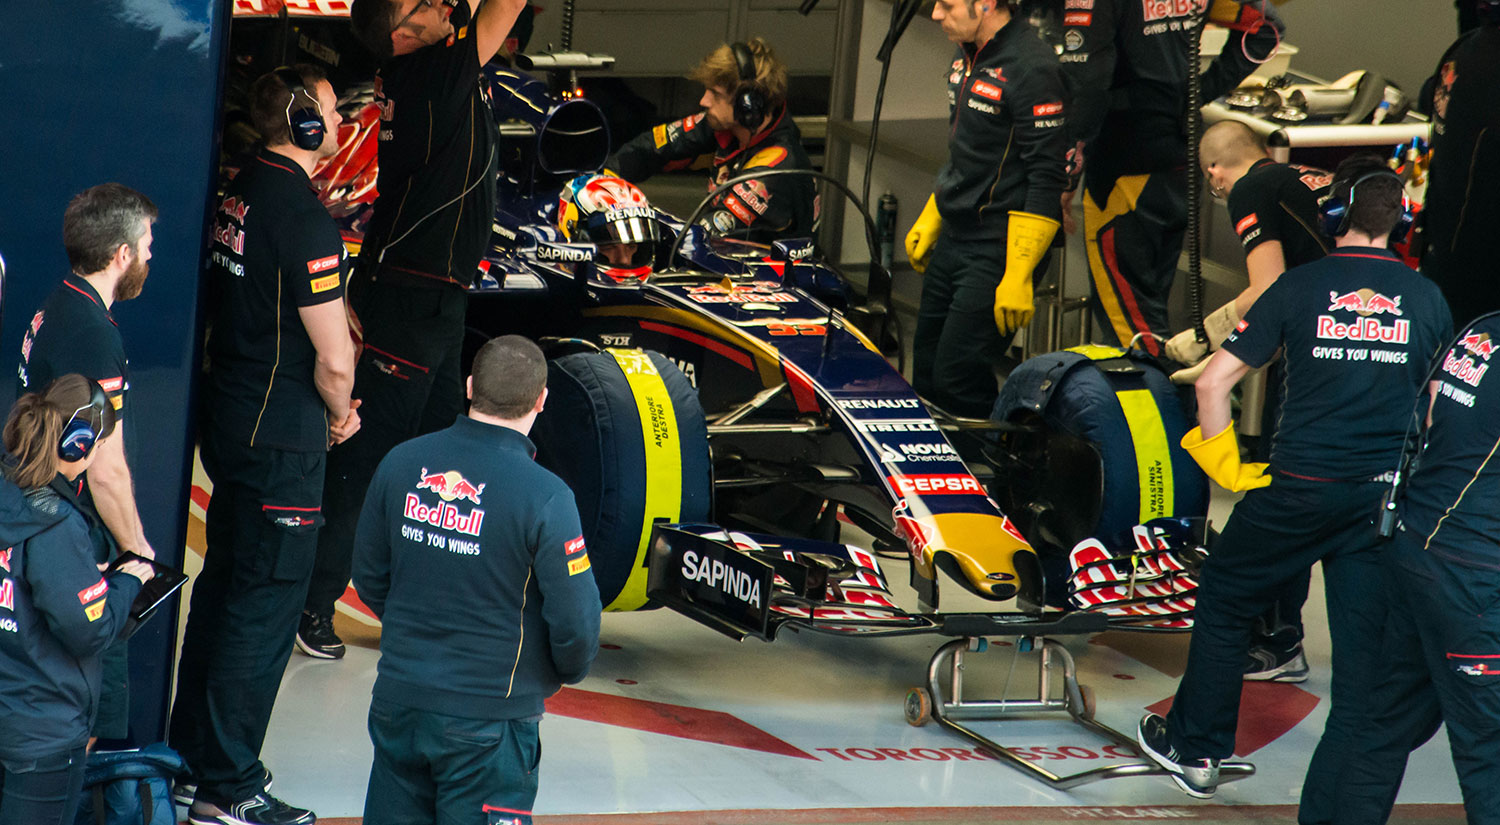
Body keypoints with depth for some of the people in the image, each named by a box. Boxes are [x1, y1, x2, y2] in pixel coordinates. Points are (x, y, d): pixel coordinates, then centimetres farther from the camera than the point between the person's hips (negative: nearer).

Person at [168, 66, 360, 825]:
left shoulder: (240, 193, 5)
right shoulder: (303, 219, -21)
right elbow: (334, 359, -22)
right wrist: (340, 415, -1)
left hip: (228, 421, 9)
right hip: (282, 443, -9)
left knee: (221, 587, 19)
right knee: (265, 606, -1)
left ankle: (192, 757, 29)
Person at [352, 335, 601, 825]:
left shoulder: (401, 464, -2)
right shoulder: (544, 498, -17)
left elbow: (369, 580, 9)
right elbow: (575, 624, -12)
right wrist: (564, 673, 9)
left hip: (399, 700, 4)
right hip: (486, 718, -4)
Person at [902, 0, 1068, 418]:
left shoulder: (1032, 69, -19)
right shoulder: (967, 57, 11)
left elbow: (1046, 181, -20)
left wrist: (1019, 276, -22)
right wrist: (929, 222, 25)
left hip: (996, 251, -9)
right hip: (952, 240, 9)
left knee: (957, 379, -10)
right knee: (926, 378, 12)